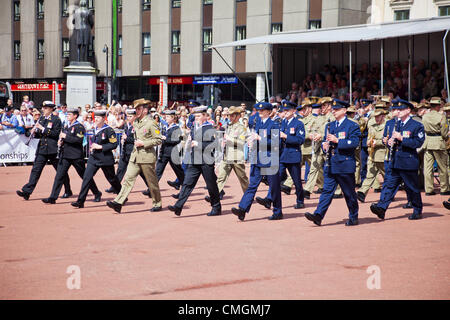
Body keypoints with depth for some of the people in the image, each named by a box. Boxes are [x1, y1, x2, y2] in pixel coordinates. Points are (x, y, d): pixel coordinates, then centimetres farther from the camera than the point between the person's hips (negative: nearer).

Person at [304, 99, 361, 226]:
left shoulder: (352, 126, -5)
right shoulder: (329, 125, 15)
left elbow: (354, 143, -16)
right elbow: (325, 140, 22)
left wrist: (337, 140, -21)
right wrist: (324, 145, -2)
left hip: (345, 165, -5)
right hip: (330, 165, 5)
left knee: (349, 192, 5)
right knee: (327, 190, -2)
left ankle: (353, 217, 18)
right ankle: (318, 216, -10)